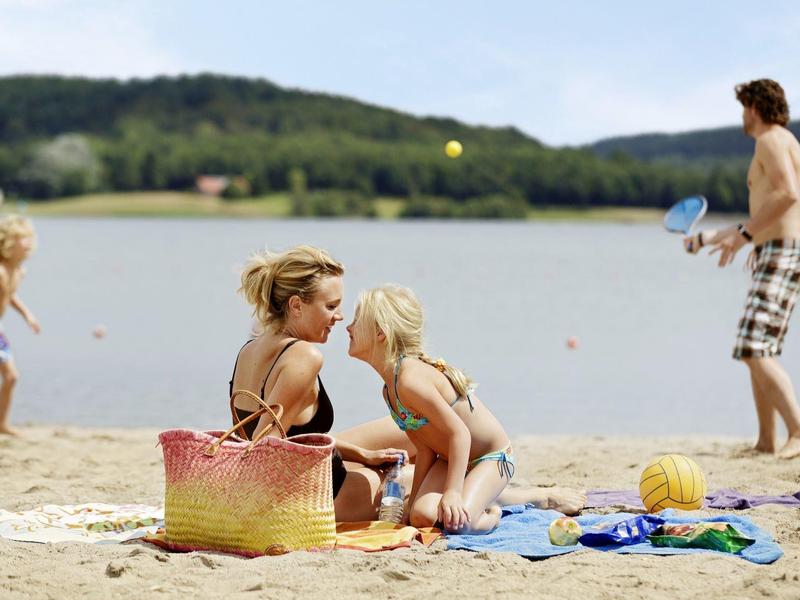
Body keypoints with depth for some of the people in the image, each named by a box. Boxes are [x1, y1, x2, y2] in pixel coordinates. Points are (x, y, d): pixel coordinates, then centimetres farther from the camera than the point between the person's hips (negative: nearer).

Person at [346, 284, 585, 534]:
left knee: (457, 521, -29)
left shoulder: (411, 380, -28)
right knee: (422, 516, -17)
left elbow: (459, 433, -29)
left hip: (491, 456, -8)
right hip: (452, 456, 8)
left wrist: (452, 492, -33)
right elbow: (425, 449, 6)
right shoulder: (389, 390, 2)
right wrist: (413, 501, 5)